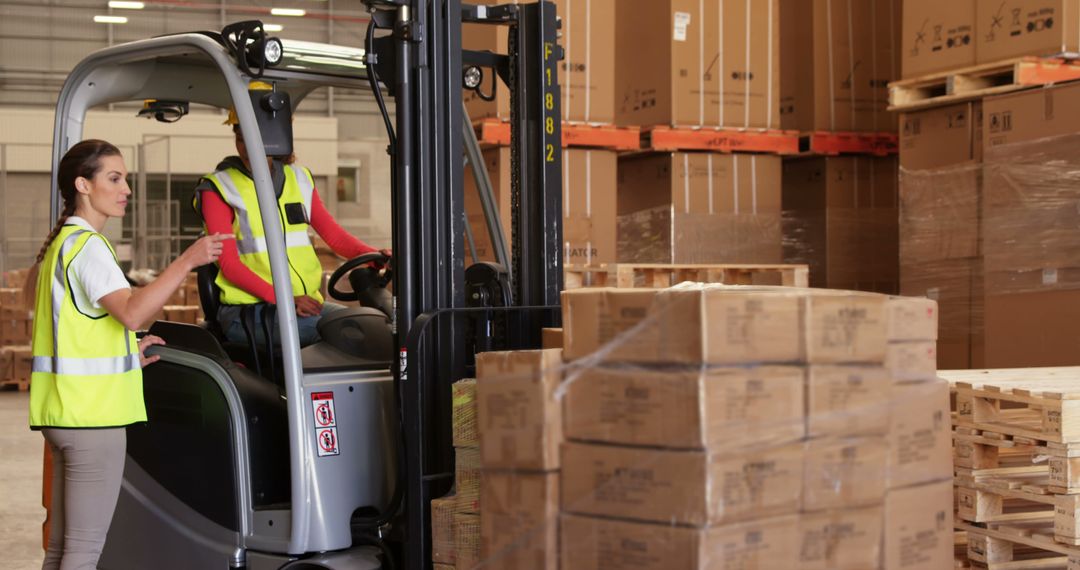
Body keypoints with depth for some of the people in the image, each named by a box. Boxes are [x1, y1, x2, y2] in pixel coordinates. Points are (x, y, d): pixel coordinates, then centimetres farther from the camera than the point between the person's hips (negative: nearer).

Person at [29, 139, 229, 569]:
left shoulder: (61, 244, 19)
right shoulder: (87, 245, -13)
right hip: (93, 413, -10)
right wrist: (187, 261, -32)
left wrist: (124, 353, 20)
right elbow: (132, 312, -29)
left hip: (64, 410, 10)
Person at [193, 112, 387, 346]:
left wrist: (373, 255, -10)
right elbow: (229, 264, -8)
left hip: (306, 302, 5)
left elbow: (334, 235, 13)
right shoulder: (218, 189, 1)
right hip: (247, 310, -5)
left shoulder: (299, 178, 17)